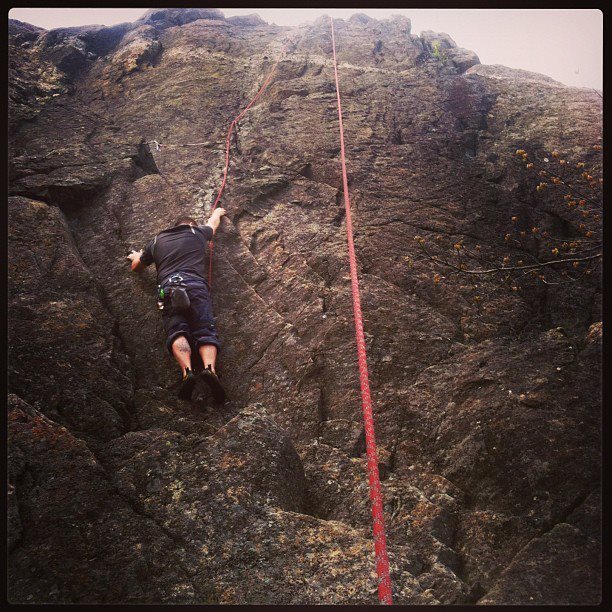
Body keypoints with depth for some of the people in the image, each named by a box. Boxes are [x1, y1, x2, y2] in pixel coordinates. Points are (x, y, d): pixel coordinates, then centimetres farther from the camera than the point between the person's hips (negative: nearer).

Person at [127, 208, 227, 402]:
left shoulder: (157, 240, 30)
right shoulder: (197, 232, 28)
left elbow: (136, 267, 43)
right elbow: (213, 224, 53)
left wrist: (138, 256, 66)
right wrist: (217, 212, 75)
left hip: (167, 288, 1)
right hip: (196, 285, -1)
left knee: (176, 331, -10)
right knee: (205, 331, -9)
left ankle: (187, 371, -38)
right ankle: (209, 368, -38)